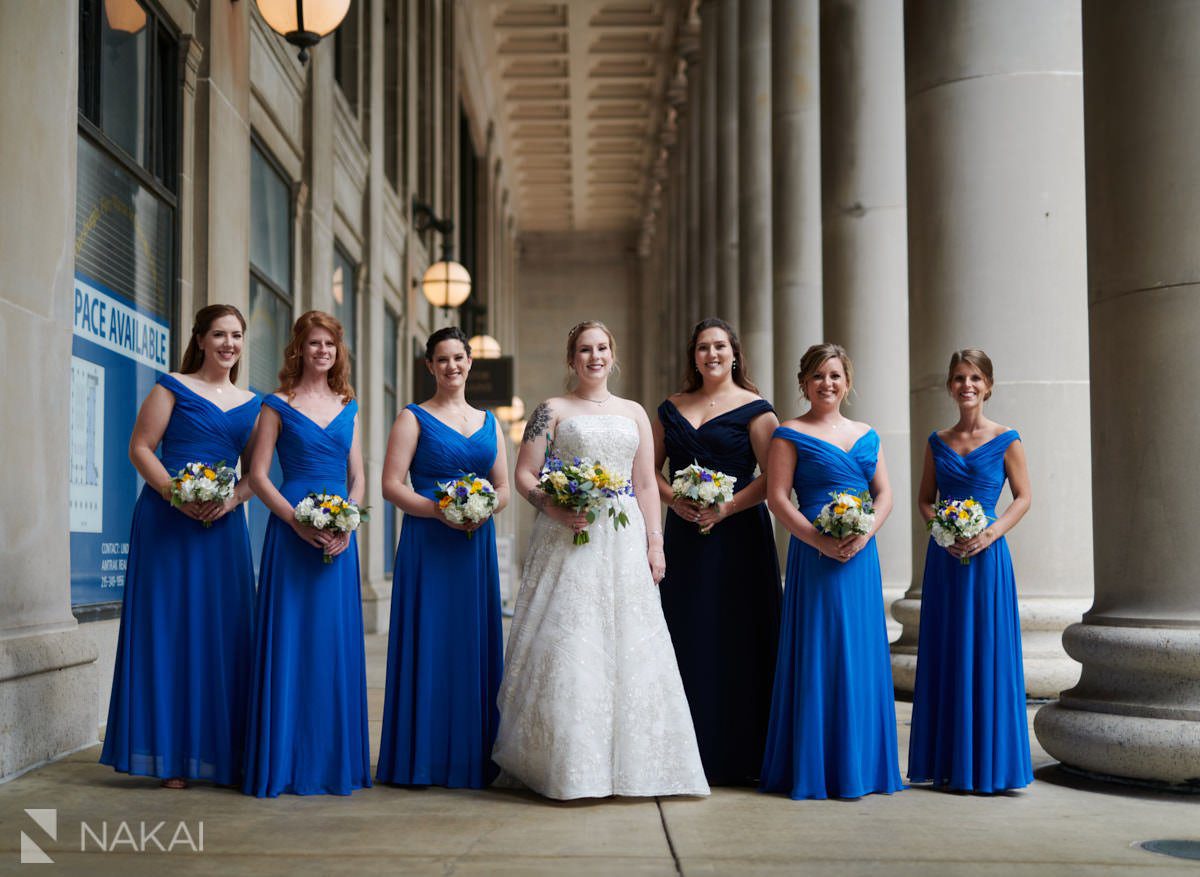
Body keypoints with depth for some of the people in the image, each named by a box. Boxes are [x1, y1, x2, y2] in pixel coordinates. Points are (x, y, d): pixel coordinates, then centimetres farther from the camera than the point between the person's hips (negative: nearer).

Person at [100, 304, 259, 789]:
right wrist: (178, 495, -17)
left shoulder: (251, 404, 15)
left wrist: (232, 499, -8)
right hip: (168, 521, -4)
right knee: (169, 628, -2)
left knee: (222, 633, 4)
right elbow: (140, 448, -4)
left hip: (223, 525, 4)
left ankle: (217, 750, 13)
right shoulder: (173, 388, 3)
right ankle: (169, 754, 5)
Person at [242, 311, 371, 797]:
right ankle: (285, 762, 5)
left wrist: (346, 523, -4)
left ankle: (333, 760, 14)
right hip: (292, 532, -4)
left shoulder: (348, 406, 14)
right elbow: (257, 474, -3)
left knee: (336, 641, 5)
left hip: (340, 534, 4)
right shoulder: (279, 404, 2)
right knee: (290, 638, -3)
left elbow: (357, 477, 14)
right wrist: (299, 521, -15)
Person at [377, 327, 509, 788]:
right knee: (430, 643, -3)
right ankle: (424, 757, 5)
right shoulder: (414, 418, 2)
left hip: (477, 545, 4)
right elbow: (391, 485, -6)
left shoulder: (489, 422, 15)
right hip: (427, 544, -4)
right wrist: (439, 510, -19)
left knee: (475, 644, 5)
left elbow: (503, 487, 14)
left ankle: (472, 757, 13)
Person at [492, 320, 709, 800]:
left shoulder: (634, 413, 17)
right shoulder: (552, 410, 7)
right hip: (567, 543, -3)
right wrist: (554, 509, -16)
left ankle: (628, 762, 8)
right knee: (567, 648, -8)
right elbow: (524, 475, 1)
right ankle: (567, 764, -2)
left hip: (624, 543, 3)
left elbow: (646, 484, 14)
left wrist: (654, 542, 5)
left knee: (626, 647, 0)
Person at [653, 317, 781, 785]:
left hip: (737, 533, -4)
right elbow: (650, 468, 13)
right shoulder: (672, 409, 14)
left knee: (736, 636, -3)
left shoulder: (754, 409, 0)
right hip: (684, 535, 4)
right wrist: (675, 500, -6)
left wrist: (726, 508, -18)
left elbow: (773, 476, -8)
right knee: (686, 636, 4)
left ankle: (739, 753, 4)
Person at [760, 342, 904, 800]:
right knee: (818, 654, -3)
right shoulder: (790, 434, 1)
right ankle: (814, 767, 4)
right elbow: (777, 497, -7)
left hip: (861, 554, 5)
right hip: (814, 552, -5)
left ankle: (858, 764, 16)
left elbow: (885, 493, 11)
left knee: (861, 653, 6)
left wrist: (865, 533, -8)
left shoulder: (867, 435, 15)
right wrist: (820, 539, -18)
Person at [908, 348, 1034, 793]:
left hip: (987, 555, -3)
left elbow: (1023, 498, 0)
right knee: (945, 655, 6)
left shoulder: (1006, 439, 0)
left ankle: (986, 763, 9)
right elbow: (925, 499, 12)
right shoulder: (938, 442, 9)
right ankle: (948, 762, 14)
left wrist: (991, 532, -14)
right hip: (944, 556, 3)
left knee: (986, 653, -1)